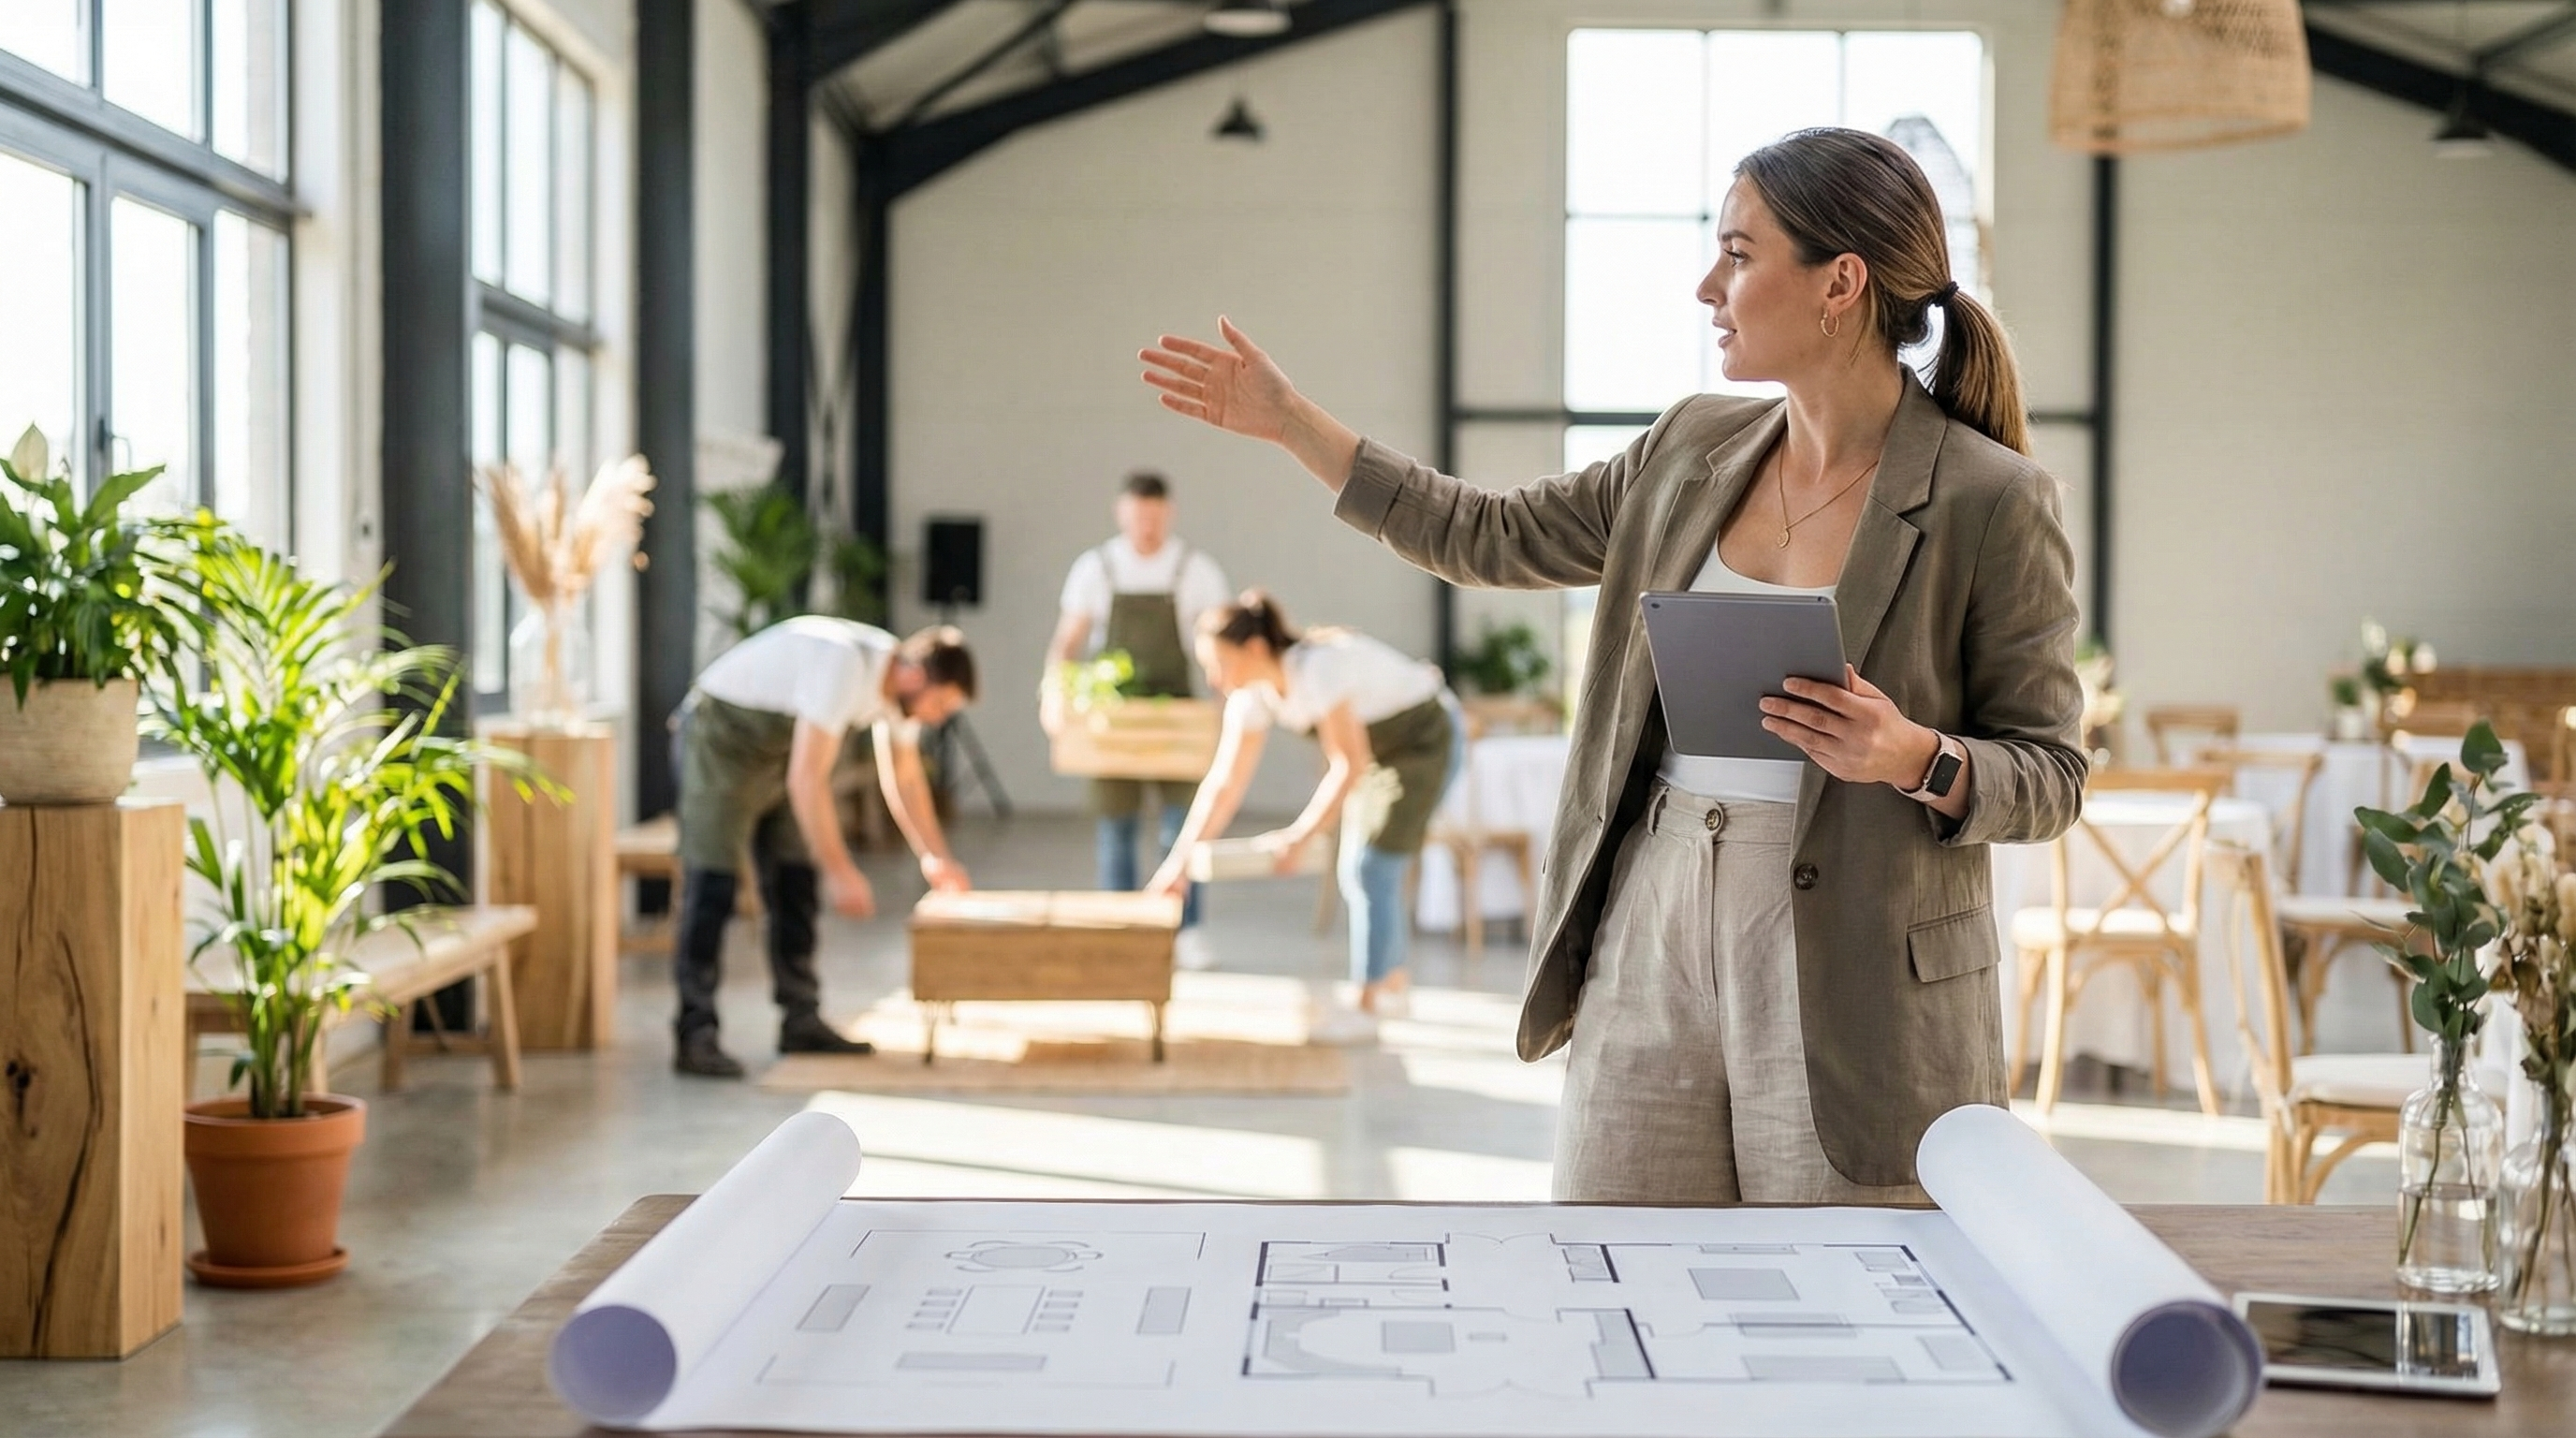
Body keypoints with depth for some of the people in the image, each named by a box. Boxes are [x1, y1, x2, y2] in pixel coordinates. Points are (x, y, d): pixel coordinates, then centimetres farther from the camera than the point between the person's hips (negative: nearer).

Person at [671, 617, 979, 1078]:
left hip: (777, 747, 9)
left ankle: (802, 1022, 14)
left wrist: (936, 857, 9)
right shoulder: (844, 666, -33)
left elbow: (905, 777, 11)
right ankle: (695, 1036, -11)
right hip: (719, 734, -9)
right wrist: (840, 872, -36)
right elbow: (806, 779, -37)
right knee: (713, 888, -12)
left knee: (794, 887, 8)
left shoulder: (899, 680, -6)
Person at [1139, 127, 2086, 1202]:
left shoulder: (1991, 505, -8)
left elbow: (2050, 777, -4)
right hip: (1651, 937, 5)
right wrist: (1289, 422, 20)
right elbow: (1489, 538, 19)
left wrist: (1915, 758, -23)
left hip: (1854, 982, -5)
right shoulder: (1693, 451, 8)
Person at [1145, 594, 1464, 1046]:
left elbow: (1349, 766, -34)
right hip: (1381, 749, 8)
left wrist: (1297, 838, -36)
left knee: (1370, 868, -11)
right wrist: (1180, 861, -9)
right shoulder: (1252, 695, -9)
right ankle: (1393, 979, 29)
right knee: (1358, 870, 10)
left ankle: (1363, 1006, -5)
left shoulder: (1317, 667, -34)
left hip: (1428, 738, -8)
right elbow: (1223, 783, -5)